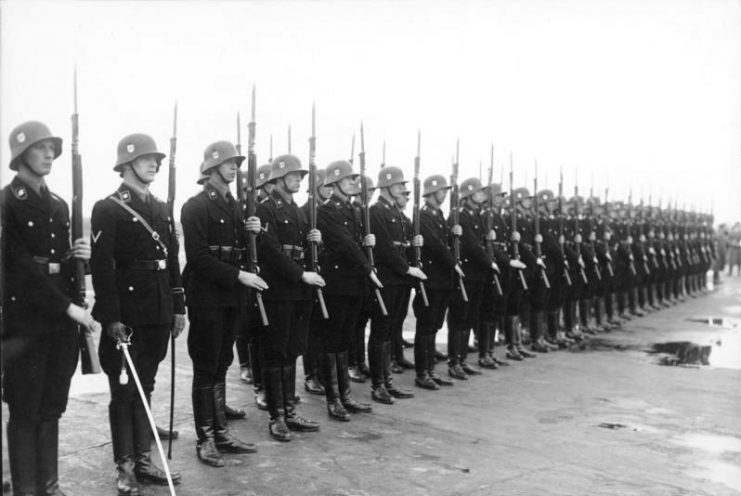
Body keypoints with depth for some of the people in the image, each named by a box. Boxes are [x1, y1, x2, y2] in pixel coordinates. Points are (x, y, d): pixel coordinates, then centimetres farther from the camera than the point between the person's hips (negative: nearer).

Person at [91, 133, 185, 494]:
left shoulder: (161, 208, 14)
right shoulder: (107, 209, -6)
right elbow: (101, 266, -13)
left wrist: (178, 307, 11)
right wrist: (111, 318, -18)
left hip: (158, 314, 6)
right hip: (126, 317, -6)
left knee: (145, 388, 14)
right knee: (124, 391, 3)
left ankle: (143, 461, 23)